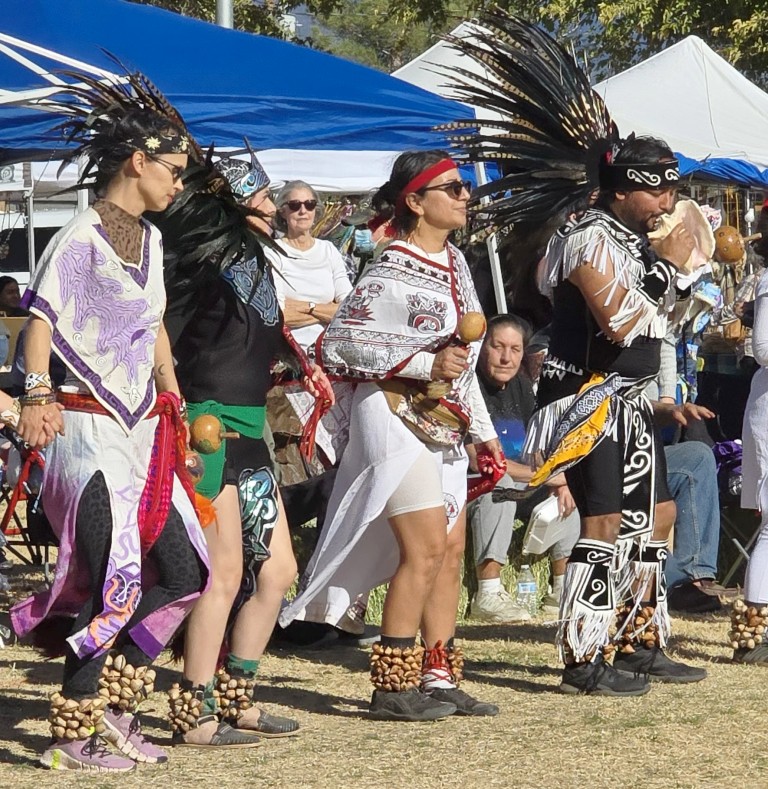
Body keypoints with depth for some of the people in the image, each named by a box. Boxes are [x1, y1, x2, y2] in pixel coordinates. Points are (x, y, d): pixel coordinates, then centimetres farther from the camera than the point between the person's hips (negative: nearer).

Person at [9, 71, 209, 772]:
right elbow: (43, 320, -18)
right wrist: (38, 395, -33)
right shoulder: (82, 238, -10)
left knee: (184, 572, 7)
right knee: (117, 585, -12)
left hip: (142, 430, 9)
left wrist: (176, 408, 22)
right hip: (89, 428, -9)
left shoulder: (148, 239, 16)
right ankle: (72, 736, -2)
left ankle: (110, 698, 17)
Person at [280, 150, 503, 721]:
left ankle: (439, 679, 14)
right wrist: (425, 363, -22)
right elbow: (340, 345, -19)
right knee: (426, 548, -13)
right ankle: (393, 688, -7)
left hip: (443, 423, 9)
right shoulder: (392, 275, -15)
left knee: (452, 551, 8)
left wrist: (482, 429, 21)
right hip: (396, 417, -9)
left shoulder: (455, 262, 12)